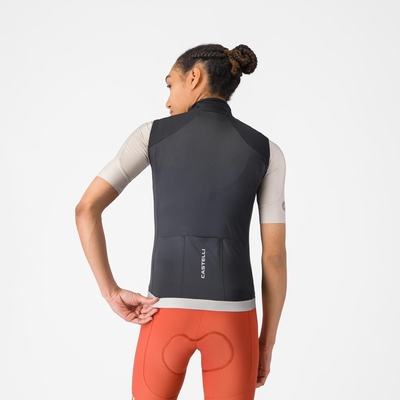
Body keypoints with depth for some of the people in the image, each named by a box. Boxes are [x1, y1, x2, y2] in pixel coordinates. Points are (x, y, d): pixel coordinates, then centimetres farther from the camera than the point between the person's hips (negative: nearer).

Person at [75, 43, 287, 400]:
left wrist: (112, 293, -1)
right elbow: (275, 255, 0)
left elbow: (86, 209, -4)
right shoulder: (266, 151, 2)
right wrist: (267, 344, 9)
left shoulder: (153, 133, 2)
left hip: (167, 314, 0)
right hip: (231, 317, 0)